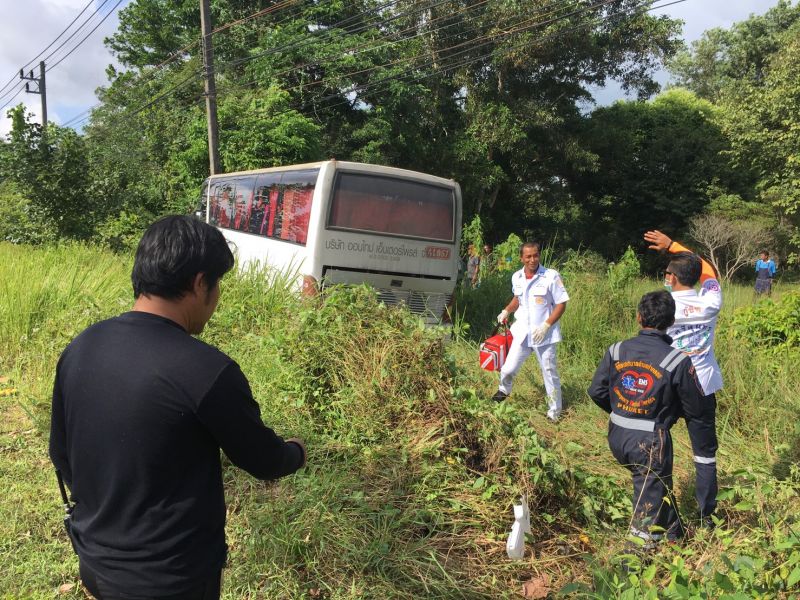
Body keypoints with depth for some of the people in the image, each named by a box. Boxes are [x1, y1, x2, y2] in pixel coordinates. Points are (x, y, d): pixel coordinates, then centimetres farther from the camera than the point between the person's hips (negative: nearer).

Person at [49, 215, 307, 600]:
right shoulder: (206, 370, -27)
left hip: (94, 563, 6)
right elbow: (263, 462, -12)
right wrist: (297, 452, 10)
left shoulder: (79, 349, -7)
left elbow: (61, 455, 7)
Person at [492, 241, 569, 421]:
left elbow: (561, 304, -10)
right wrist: (506, 311, 4)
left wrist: (546, 326, -19)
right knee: (508, 369, 8)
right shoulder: (516, 277, 1)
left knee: (550, 373, 9)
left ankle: (554, 411, 26)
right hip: (522, 332, 4)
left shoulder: (551, 276, -14)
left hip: (544, 334, -4)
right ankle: (503, 391, 40)